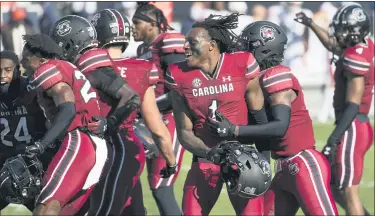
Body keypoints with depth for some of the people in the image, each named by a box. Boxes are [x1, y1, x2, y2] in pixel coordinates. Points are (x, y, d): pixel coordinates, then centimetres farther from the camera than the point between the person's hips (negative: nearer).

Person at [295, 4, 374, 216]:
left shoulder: (356, 58, -19)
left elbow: (353, 106, -22)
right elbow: (332, 45, 30)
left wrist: (334, 139, -22)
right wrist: (311, 24, 35)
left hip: (352, 128, -10)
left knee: (349, 191, -5)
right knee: (334, 186, 18)